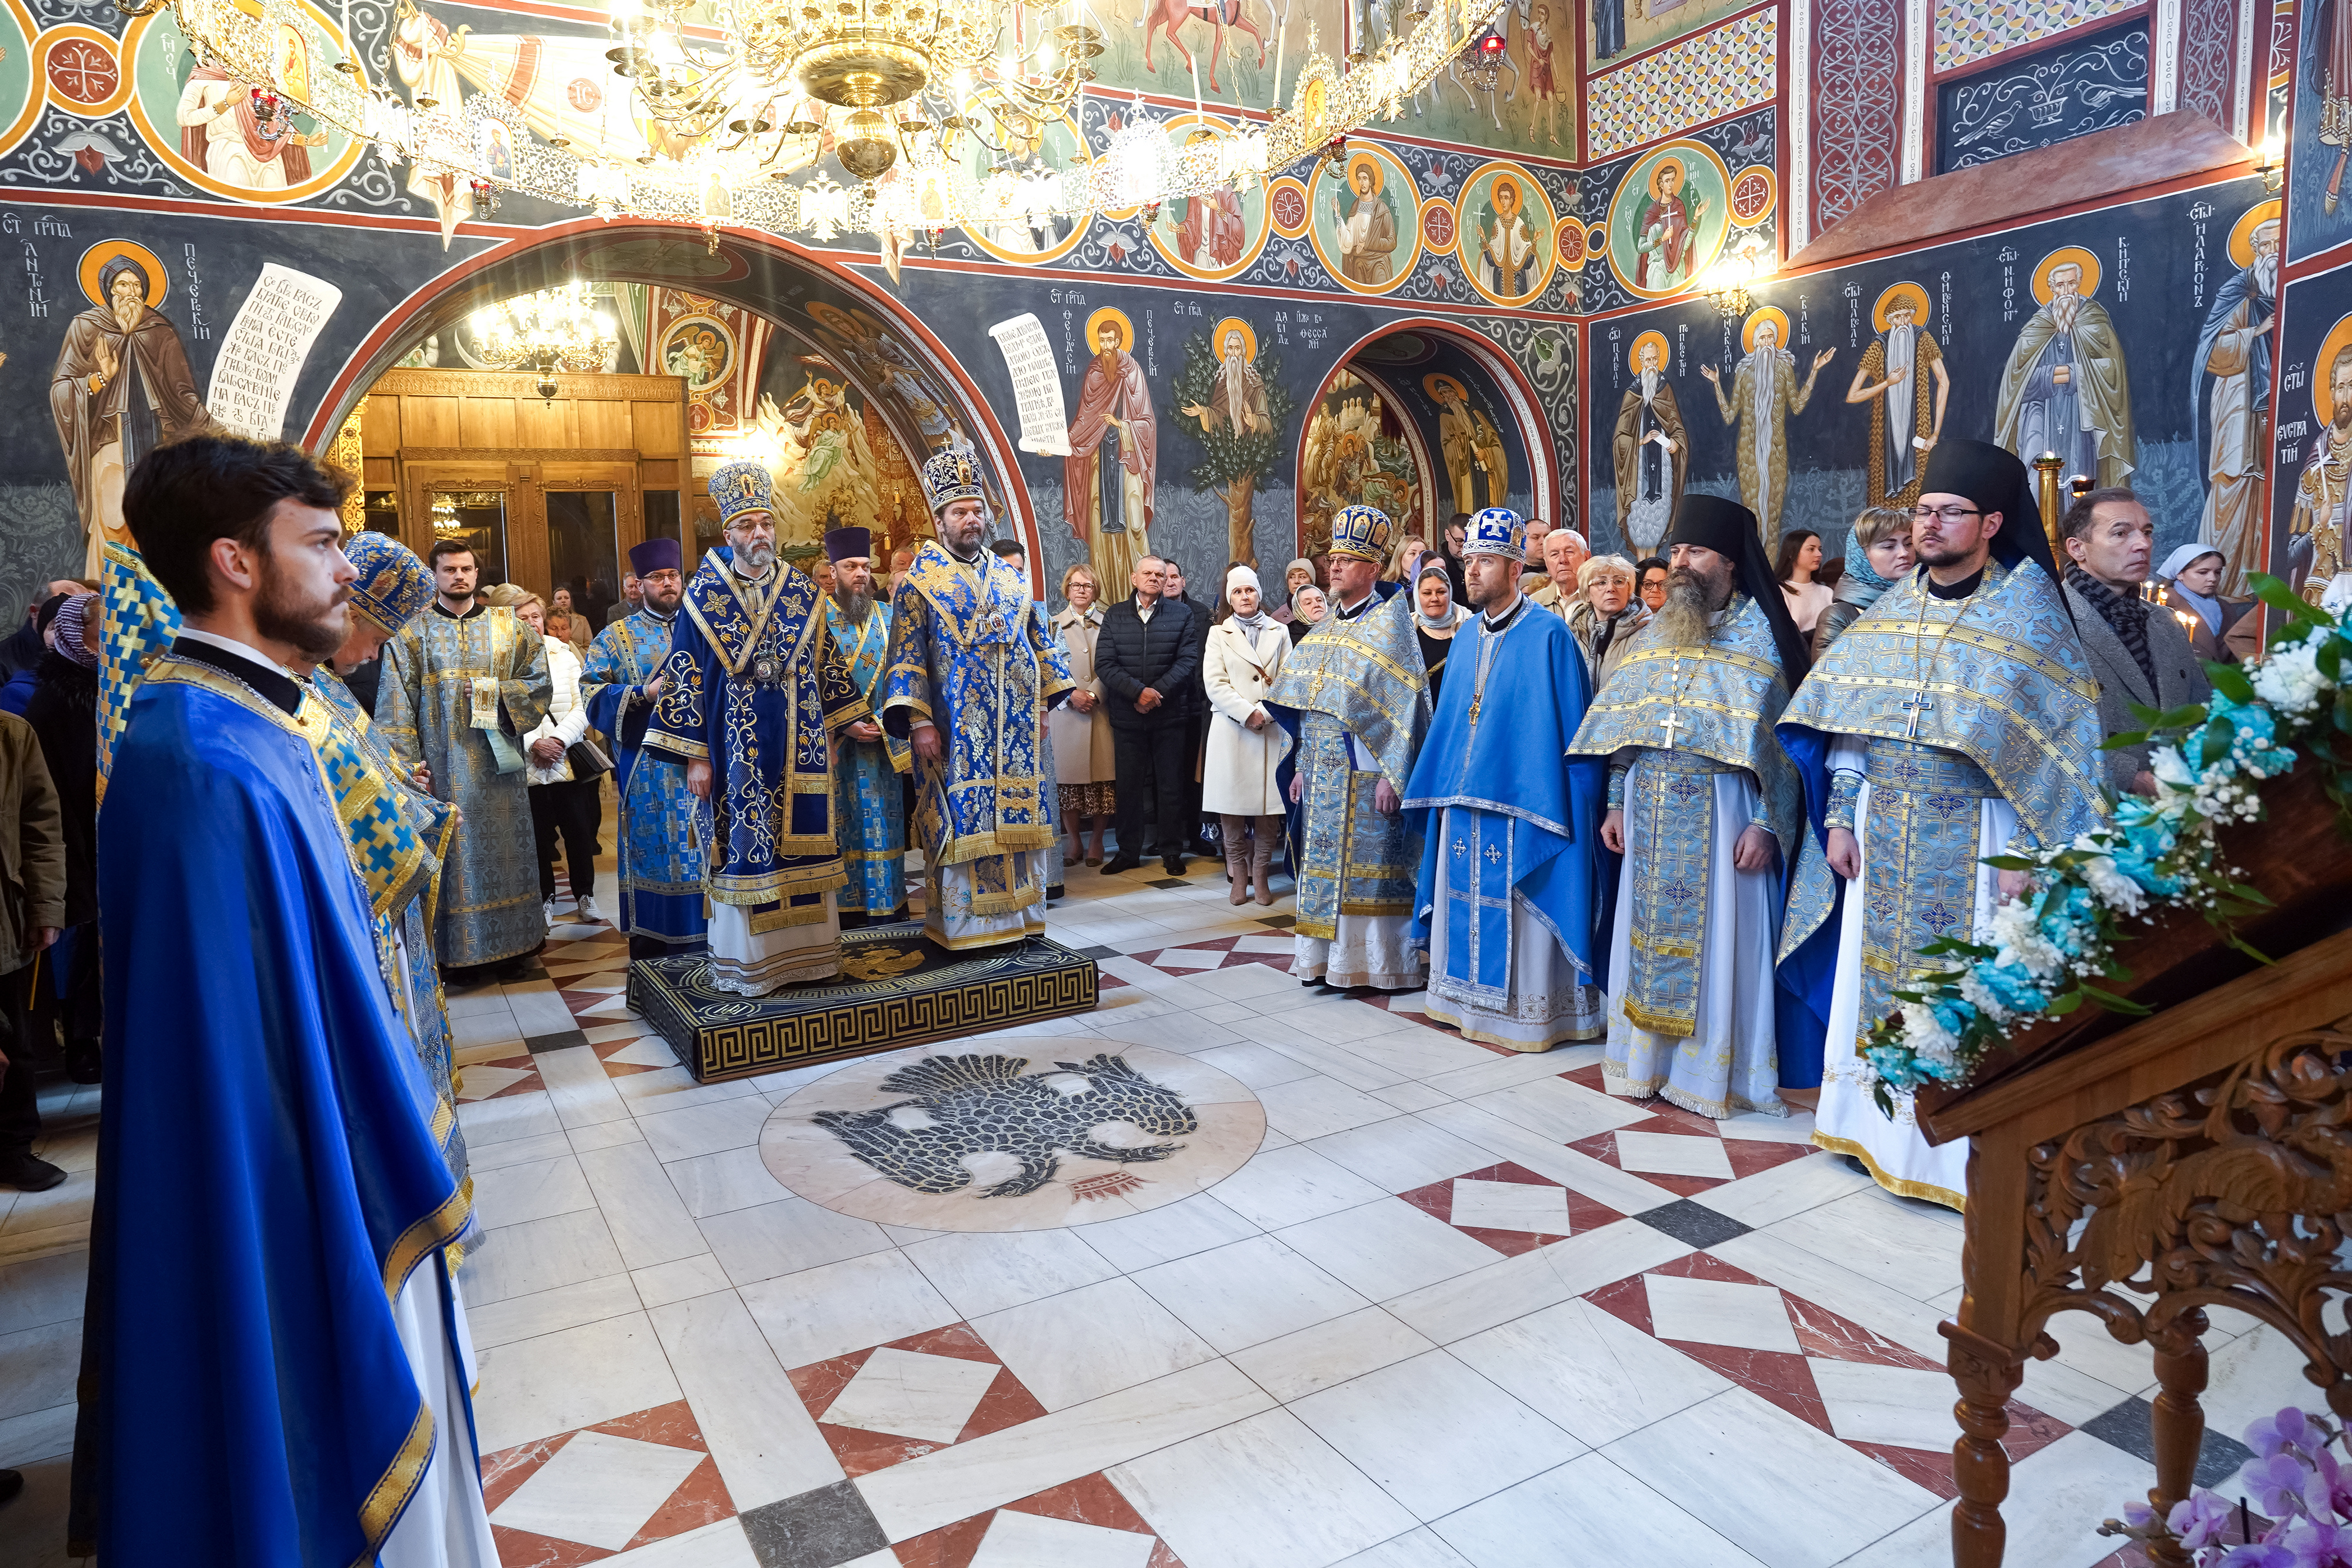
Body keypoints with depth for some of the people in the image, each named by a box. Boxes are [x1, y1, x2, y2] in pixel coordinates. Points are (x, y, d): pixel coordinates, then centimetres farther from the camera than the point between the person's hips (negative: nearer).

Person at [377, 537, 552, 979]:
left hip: (497, 759, 2)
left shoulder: (508, 628, 8)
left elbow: (540, 682, 6)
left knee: (502, 849, 7)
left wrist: (495, 691, -11)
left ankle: (509, 947, 16)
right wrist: (405, 763, -12)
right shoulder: (412, 634, 2)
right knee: (453, 852, 1)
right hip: (443, 764, -2)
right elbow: (397, 706, -3)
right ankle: (458, 950, 10)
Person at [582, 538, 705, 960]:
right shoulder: (617, 637, 9)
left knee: (699, 849, 1)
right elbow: (593, 690, 0)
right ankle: (650, 954, 9)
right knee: (651, 848, 0)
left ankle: (699, 946, 9)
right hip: (646, 769, -2)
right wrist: (644, 694, -14)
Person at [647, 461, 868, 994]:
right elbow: (686, 678, -2)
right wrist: (695, 757, -6)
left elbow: (827, 666, 12)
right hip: (736, 746, -2)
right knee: (742, 848, 2)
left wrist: (830, 734, 10)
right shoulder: (704, 597, -2)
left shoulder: (801, 591, 6)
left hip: (799, 746, 3)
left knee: (800, 842, 6)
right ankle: (746, 962, 12)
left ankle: (805, 950, 17)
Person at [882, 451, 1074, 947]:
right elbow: (907, 655, -5)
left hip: (1016, 726, 5)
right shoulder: (919, 582, 0)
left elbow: (1037, 642, 18)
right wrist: (918, 721, -14)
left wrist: (1043, 706, 11)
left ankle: (1018, 914, 15)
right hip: (958, 730, -4)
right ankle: (963, 924, 5)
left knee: (1016, 816, 6)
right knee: (962, 820, -3)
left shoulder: (1009, 578, 14)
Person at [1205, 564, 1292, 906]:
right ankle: (1239, 877, 6)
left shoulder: (1278, 633, 14)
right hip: (1231, 730, 0)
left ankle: (1261, 876, 6)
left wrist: (1264, 712, -10)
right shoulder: (1218, 634, 12)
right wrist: (1247, 713, -12)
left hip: (1271, 732, 1)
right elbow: (1215, 683, 0)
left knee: (1268, 803, -3)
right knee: (1231, 807, -3)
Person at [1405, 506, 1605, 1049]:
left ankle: (1526, 1014, 11)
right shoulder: (1468, 636, 12)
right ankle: (1472, 1002, 24)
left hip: (1519, 801, -7)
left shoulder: (1548, 636, -8)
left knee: (1516, 910, -1)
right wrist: (1432, 786, 15)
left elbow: (1569, 728, -10)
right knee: (1468, 903, 12)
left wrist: (1563, 804, -13)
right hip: (1462, 798, 7)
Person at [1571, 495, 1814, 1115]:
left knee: (1716, 938, 1)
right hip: (1651, 817, 5)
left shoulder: (1760, 634, -3)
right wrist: (1616, 805, 8)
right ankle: (1648, 1057, 22)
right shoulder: (1654, 632, 11)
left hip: (1720, 816, -5)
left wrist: (1766, 824, -14)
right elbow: (1623, 729, 13)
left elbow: (1783, 738, -7)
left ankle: (1713, 1069, 14)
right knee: (1648, 931, 9)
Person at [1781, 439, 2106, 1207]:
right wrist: (1841, 819, 4)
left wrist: (2025, 853, -14)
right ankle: (1878, 1125, 25)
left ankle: (1959, 1148, 16)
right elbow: (1848, 725, 10)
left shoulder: (2027, 614, -5)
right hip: (1884, 834, 4)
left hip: (1972, 837, -4)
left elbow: (2050, 745, -8)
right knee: (1876, 971, 10)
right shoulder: (1890, 611, 8)